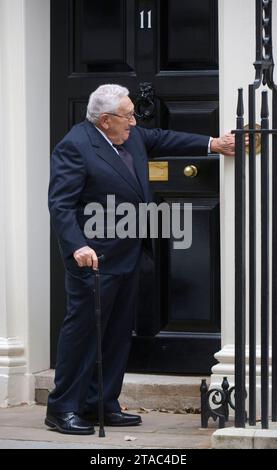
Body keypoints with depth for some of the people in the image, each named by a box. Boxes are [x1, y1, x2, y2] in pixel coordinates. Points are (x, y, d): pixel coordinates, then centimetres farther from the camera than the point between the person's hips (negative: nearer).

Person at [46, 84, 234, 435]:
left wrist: (213, 144, 15)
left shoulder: (131, 135, 8)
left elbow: (163, 140, 23)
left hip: (127, 254, 9)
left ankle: (103, 405, 21)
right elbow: (60, 205, -21)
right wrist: (77, 247, -32)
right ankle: (63, 408, 3)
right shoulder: (75, 146, -17)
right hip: (95, 257, -9)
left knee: (118, 333, 12)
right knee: (82, 328, -5)